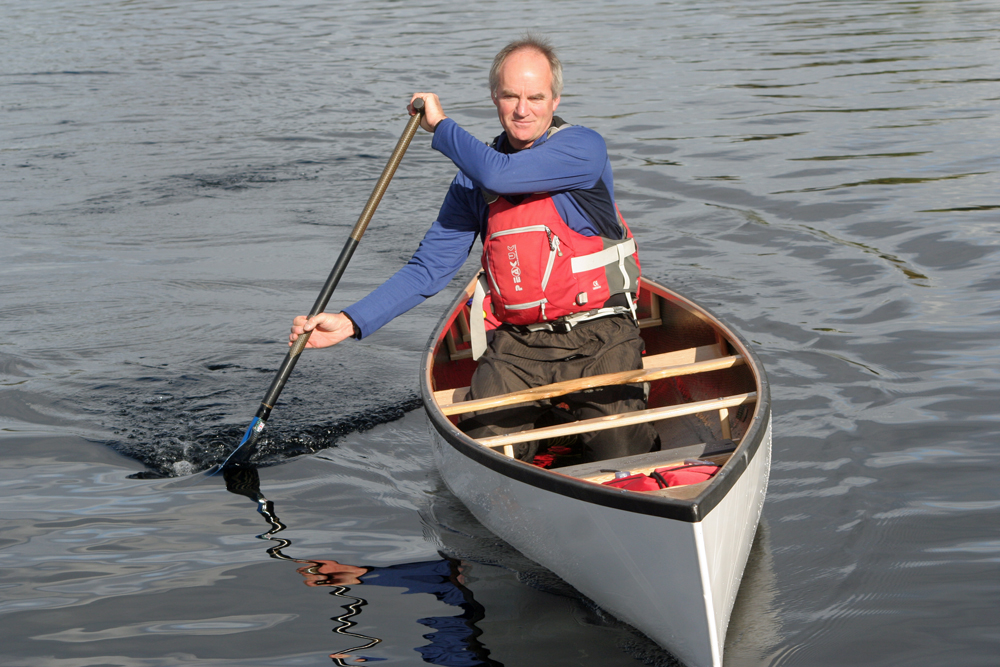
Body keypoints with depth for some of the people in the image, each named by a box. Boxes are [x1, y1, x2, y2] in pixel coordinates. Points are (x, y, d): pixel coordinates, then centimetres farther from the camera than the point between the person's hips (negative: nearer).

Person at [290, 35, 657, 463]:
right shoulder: (474, 175, 8)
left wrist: (440, 125, -7)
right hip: (517, 345, 4)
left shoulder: (583, 148, -9)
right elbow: (429, 268, 5)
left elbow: (499, 174, -25)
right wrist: (350, 322, -7)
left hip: (600, 338, -3)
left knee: (622, 457, -16)